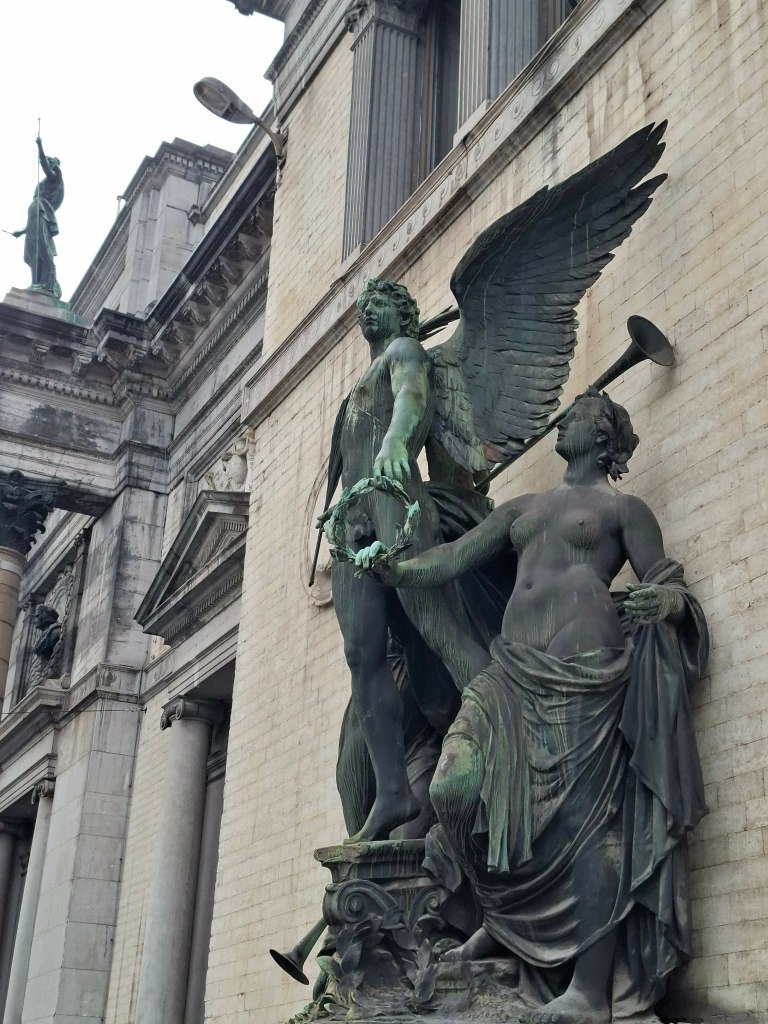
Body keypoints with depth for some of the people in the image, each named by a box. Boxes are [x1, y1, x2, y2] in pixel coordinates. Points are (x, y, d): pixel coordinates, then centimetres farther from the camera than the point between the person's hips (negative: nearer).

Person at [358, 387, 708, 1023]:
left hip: (588, 677, -5)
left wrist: (668, 600, -20)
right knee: (454, 788, -11)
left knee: (590, 821, -8)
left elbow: (668, 586, 3)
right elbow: (455, 559, 18)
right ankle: (502, 918, 12)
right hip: (515, 672, 5)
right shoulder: (521, 509, 27)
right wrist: (395, 572, 3)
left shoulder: (624, 509, 12)